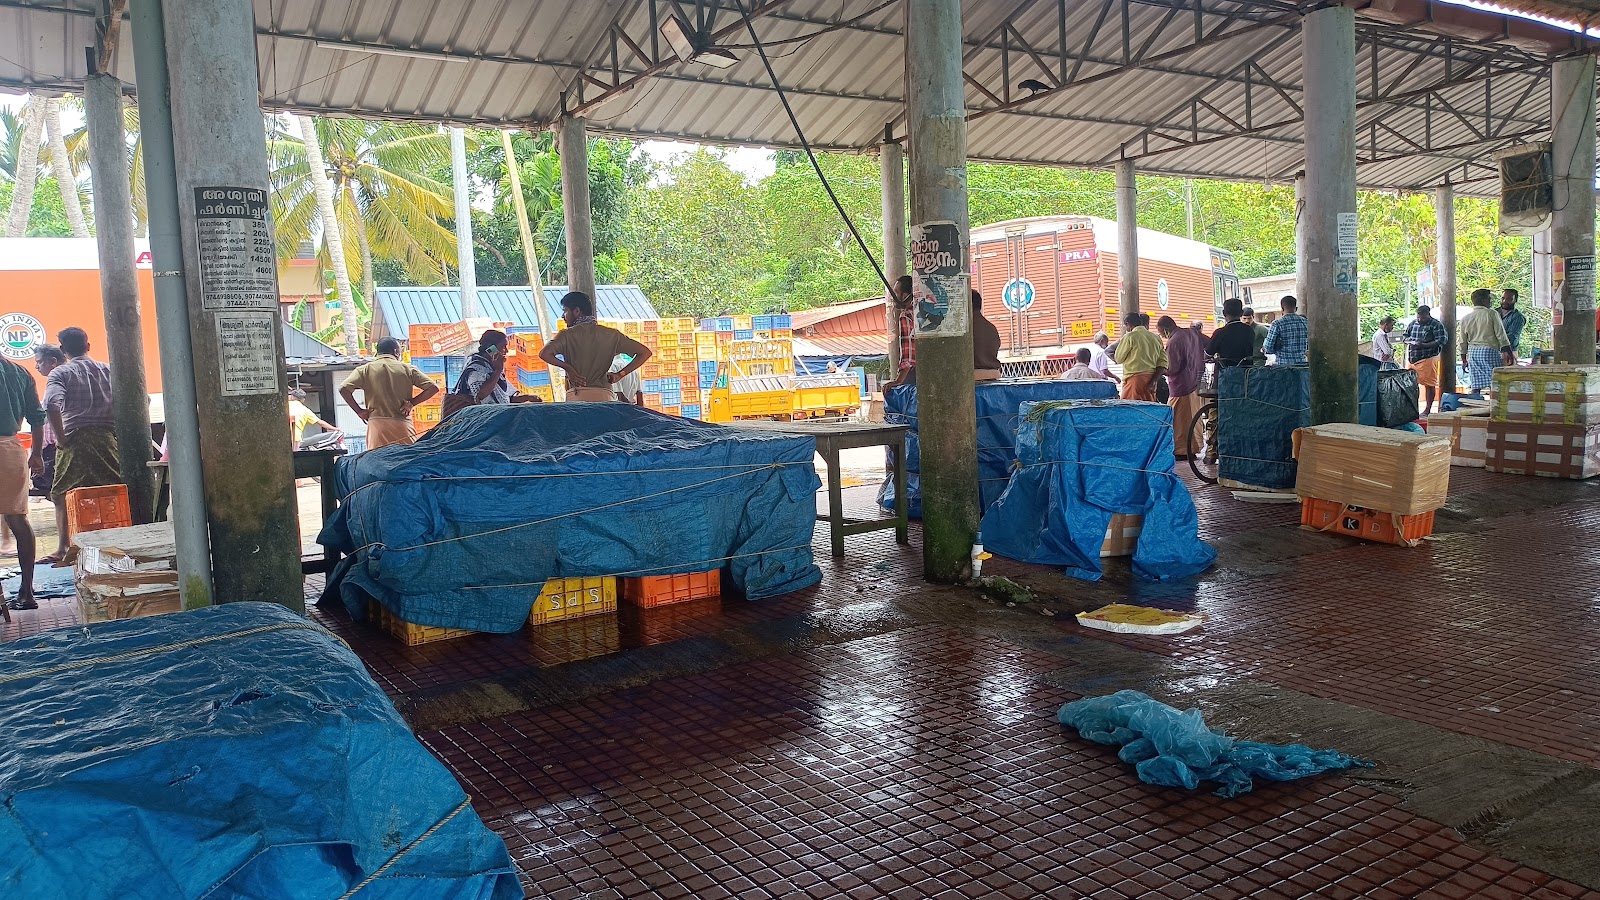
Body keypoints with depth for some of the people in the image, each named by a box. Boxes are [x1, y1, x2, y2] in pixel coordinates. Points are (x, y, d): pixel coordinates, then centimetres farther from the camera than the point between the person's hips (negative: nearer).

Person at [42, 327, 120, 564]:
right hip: (107, 437, 2)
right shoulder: (107, 370, 11)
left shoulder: (60, 373, 1)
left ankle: (63, 549, 6)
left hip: (75, 439, -2)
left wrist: (61, 439, -9)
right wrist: (117, 432, 10)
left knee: (62, 495, 9)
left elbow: (52, 405, -17)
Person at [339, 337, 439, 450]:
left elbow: (343, 389, -4)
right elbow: (433, 388, 1)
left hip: (377, 425, 0)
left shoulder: (365, 370, 7)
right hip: (403, 426, 0)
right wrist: (411, 403, 5)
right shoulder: (407, 369, 7)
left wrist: (359, 411, 4)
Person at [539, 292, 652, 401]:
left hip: (577, 395, -3)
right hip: (605, 397, 3)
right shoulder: (610, 334, 11)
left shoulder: (568, 335, 2)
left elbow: (544, 354, -15)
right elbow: (645, 352, 9)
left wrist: (567, 367, -2)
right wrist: (620, 374, 10)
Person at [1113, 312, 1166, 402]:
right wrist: (1153, 381, 2)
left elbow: (1119, 358, 2)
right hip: (1150, 380, 6)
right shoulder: (1156, 338, 11)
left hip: (1135, 379, -6)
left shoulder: (1129, 337, -6)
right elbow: (1163, 363, 6)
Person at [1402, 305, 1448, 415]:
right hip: (1412, 359, 6)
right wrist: (1409, 341, -4)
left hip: (1428, 357, -6)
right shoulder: (1413, 324, 13)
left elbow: (1441, 341, -12)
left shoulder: (1436, 325, -5)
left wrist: (1424, 345, -21)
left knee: (1429, 384, -2)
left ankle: (1428, 409, 4)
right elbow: (1403, 336, 20)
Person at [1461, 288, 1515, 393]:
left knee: (1476, 387, 3)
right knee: (1495, 384, -6)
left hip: (1473, 352, 5)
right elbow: (1501, 336, -5)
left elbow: (1463, 342, 14)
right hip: (1490, 350, -5)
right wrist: (1507, 353, -2)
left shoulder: (1465, 319, 10)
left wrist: (1464, 358, 22)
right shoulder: (1492, 314, -3)